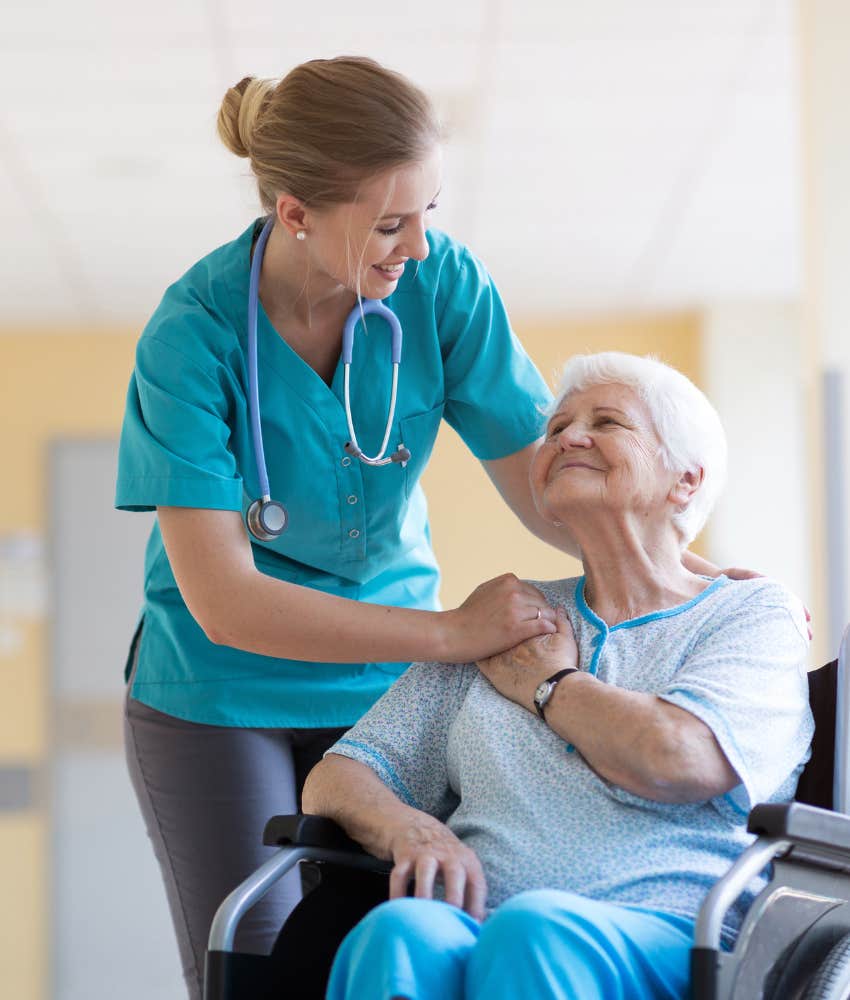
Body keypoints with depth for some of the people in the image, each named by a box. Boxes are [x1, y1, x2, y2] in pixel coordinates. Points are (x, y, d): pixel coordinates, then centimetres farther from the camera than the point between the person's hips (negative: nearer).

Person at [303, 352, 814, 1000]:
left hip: (664, 945, -3)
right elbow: (336, 778, 20)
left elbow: (679, 763, -9)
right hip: (477, 935, 3)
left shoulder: (755, 612, 14)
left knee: (534, 931, -39)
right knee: (400, 934, -35)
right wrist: (410, 827, -5)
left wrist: (546, 684, 9)